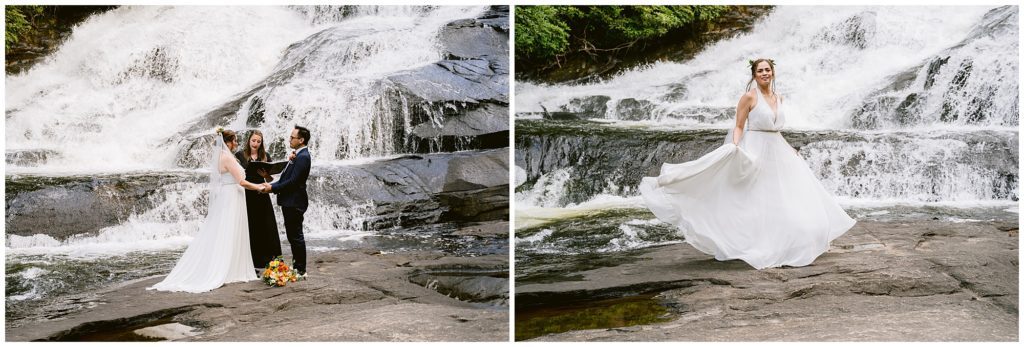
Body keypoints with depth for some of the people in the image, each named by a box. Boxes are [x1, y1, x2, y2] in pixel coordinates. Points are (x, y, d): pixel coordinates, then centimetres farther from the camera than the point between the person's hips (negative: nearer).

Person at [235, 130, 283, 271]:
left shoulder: (265, 156, 9)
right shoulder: (240, 155, 1)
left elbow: (270, 179, 10)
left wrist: (265, 174, -11)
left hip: (262, 197, 2)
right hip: (246, 196, -2)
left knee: (267, 228, -2)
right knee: (250, 230, 0)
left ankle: (270, 261, 5)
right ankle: (252, 263, 7)